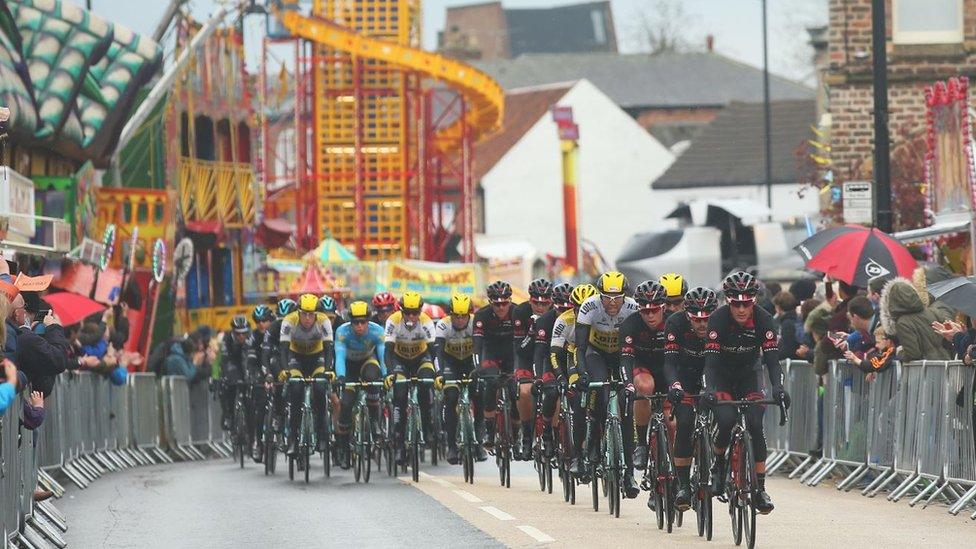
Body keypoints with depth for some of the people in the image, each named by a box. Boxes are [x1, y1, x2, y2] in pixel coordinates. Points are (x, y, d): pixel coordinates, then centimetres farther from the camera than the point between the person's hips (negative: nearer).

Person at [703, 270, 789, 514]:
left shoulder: (763, 319, -22)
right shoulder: (718, 319, -26)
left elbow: (771, 357, -29)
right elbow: (711, 358, -32)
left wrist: (778, 387, -46)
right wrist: (710, 390, -48)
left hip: (749, 372, 1)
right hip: (722, 373, -1)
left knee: (755, 425, -15)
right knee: (726, 419, -25)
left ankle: (760, 488, -9)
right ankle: (718, 464, 4)